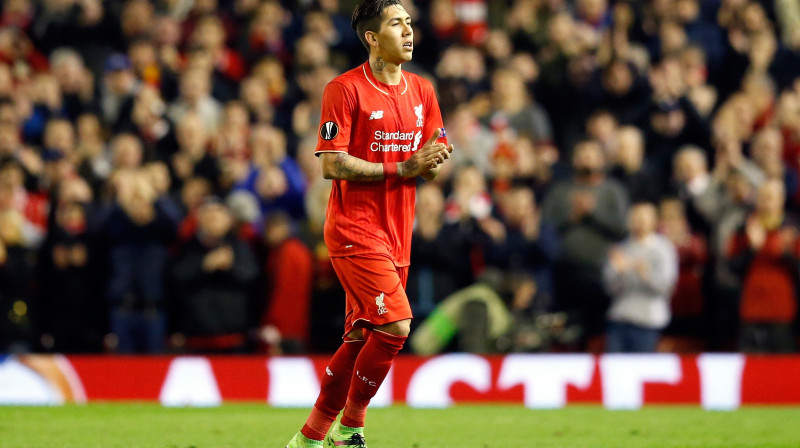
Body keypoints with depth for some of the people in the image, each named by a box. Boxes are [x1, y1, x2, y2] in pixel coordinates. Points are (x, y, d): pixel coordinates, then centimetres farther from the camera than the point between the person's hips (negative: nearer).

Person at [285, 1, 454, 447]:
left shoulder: (422, 91, 12)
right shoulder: (346, 89, -8)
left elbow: (435, 165, 15)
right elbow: (332, 164, -14)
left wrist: (432, 161, -10)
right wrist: (401, 167, -17)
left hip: (397, 235, 7)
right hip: (355, 231, -7)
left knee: (360, 338, 8)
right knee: (396, 326, -16)